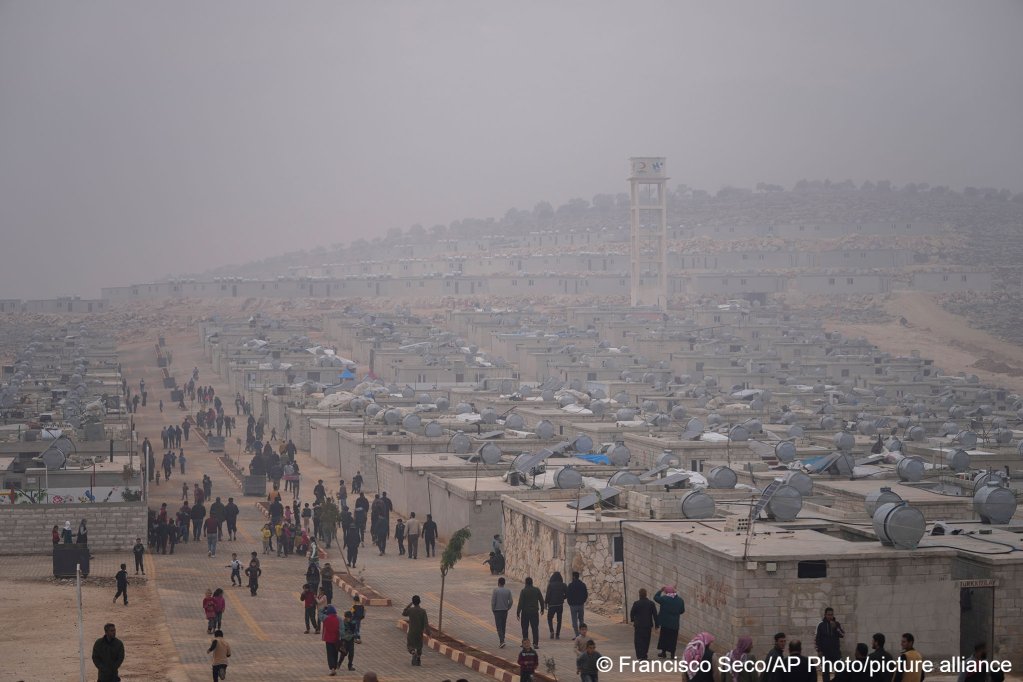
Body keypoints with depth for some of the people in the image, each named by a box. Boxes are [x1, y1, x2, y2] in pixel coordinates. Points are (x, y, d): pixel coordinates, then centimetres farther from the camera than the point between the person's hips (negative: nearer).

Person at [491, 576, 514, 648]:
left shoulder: (495, 590, -11)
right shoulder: (508, 590, 2)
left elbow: (493, 601, -12)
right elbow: (510, 601, 2)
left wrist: (493, 609, 1)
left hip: (497, 610, -4)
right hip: (505, 610, 4)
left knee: (499, 627, -5)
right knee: (503, 626, 15)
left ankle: (502, 641, -19)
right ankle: (502, 640, 22)